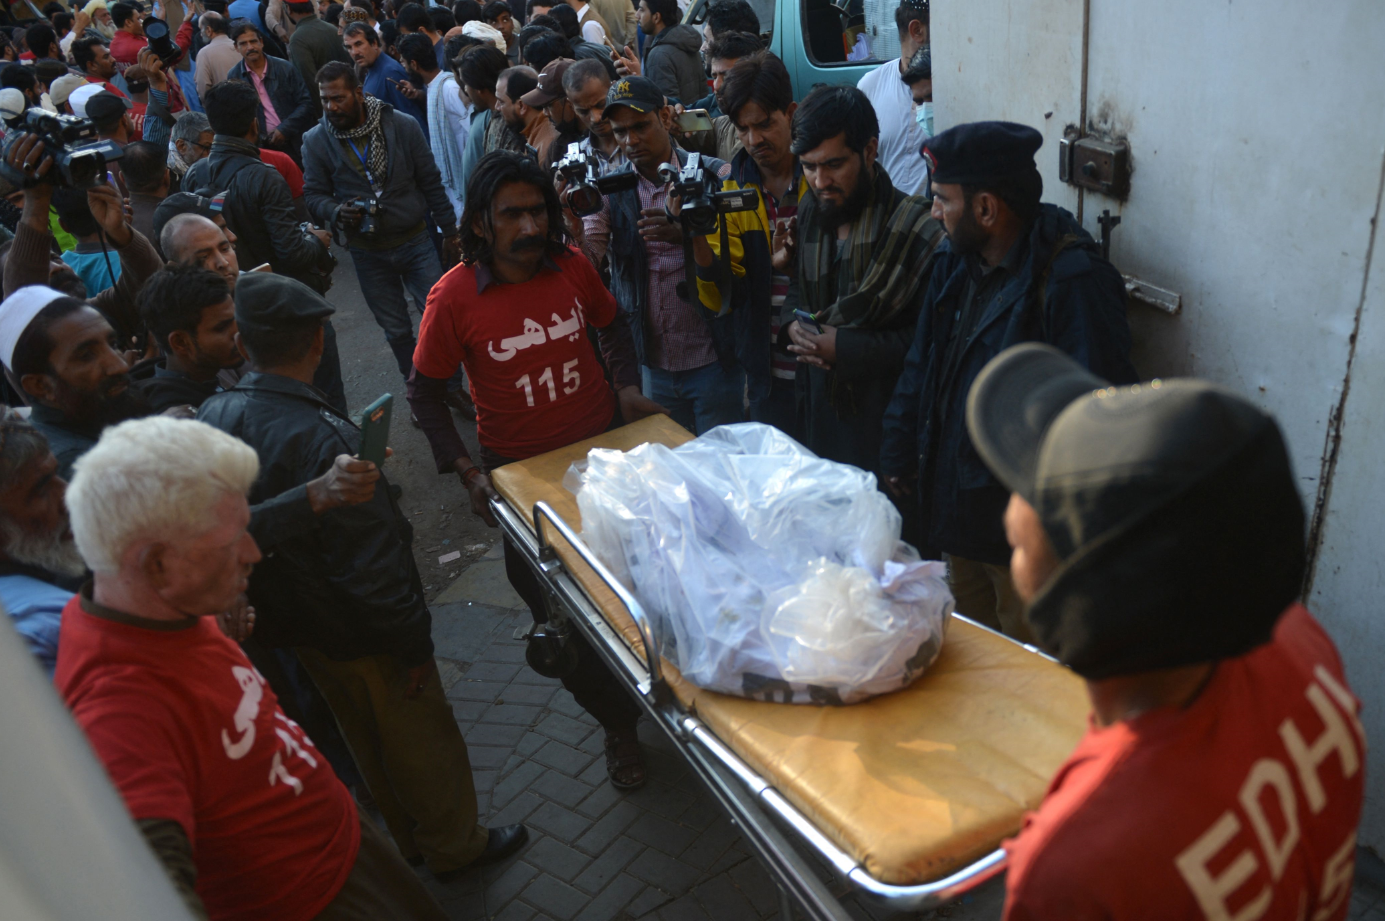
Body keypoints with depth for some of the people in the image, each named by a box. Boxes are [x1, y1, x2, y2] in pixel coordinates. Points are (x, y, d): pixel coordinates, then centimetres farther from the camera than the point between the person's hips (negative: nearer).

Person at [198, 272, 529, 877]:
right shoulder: (323, 439, -33)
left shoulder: (211, 417, -9)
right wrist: (414, 643, -17)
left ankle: (410, 838, 48)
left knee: (366, 741, 27)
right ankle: (453, 845, 38)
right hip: (361, 637, -7)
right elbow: (371, 562, -29)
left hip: (290, 629, 8)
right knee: (423, 741, 17)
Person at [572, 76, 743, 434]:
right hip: (653, 364, 3)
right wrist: (572, 220, -29)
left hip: (713, 361, -3)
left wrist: (686, 236, -29)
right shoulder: (612, 190, 2)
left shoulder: (715, 176, -7)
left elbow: (737, 266, -11)